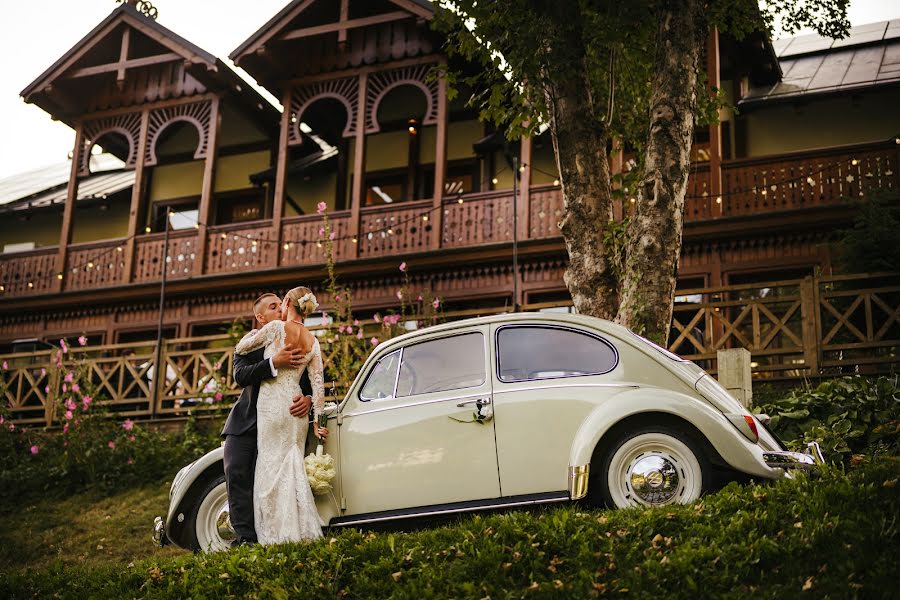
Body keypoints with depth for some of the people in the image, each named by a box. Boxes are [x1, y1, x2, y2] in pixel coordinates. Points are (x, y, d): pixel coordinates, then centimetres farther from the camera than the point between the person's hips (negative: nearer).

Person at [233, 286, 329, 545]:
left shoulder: (276, 328, -6)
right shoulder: (313, 342, 9)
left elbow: (241, 348, 5)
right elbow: (318, 383, 5)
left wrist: (255, 332, 25)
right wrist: (317, 421, 6)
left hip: (272, 405, -5)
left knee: (273, 468, -1)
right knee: (293, 467, 10)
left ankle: (279, 535, -2)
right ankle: (302, 530, 6)